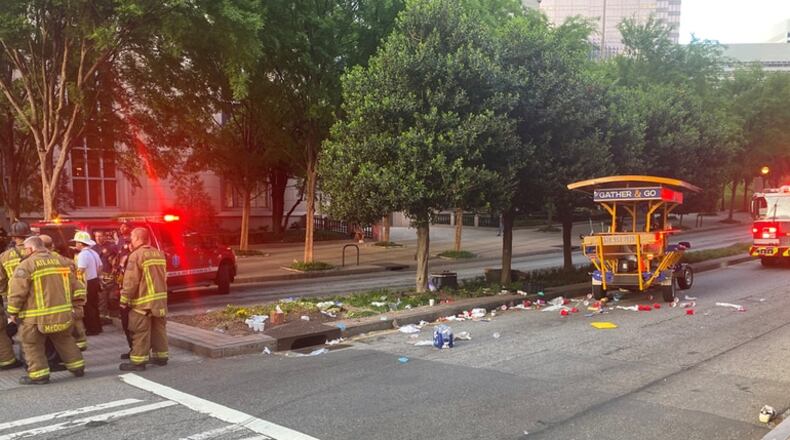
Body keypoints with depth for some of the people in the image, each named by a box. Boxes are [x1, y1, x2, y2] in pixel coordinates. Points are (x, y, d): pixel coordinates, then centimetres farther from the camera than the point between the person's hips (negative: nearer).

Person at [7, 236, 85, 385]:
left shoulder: (26, 265, -10)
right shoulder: (60, 261, 11)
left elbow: (16, 291, -11)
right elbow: (73, 283, 13)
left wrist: (12, 312, -1)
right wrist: (77, 300, 19)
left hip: (36, 315, -6)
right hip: (62, 312, 6)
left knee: (33, 345, 10)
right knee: (65, 341, 21)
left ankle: (38, 375, 9)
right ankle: (77, 367, 25)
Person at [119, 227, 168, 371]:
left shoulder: (136, 255, -13)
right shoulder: (159, 254, 10)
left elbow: (131, 281, -15)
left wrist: (124, 299, -7)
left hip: (143, 301, -7)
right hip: (160, 298, 7)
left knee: (140, 331, -3)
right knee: (158, 328, 14)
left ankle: (138, 361, 0)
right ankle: (160, 356, 21)